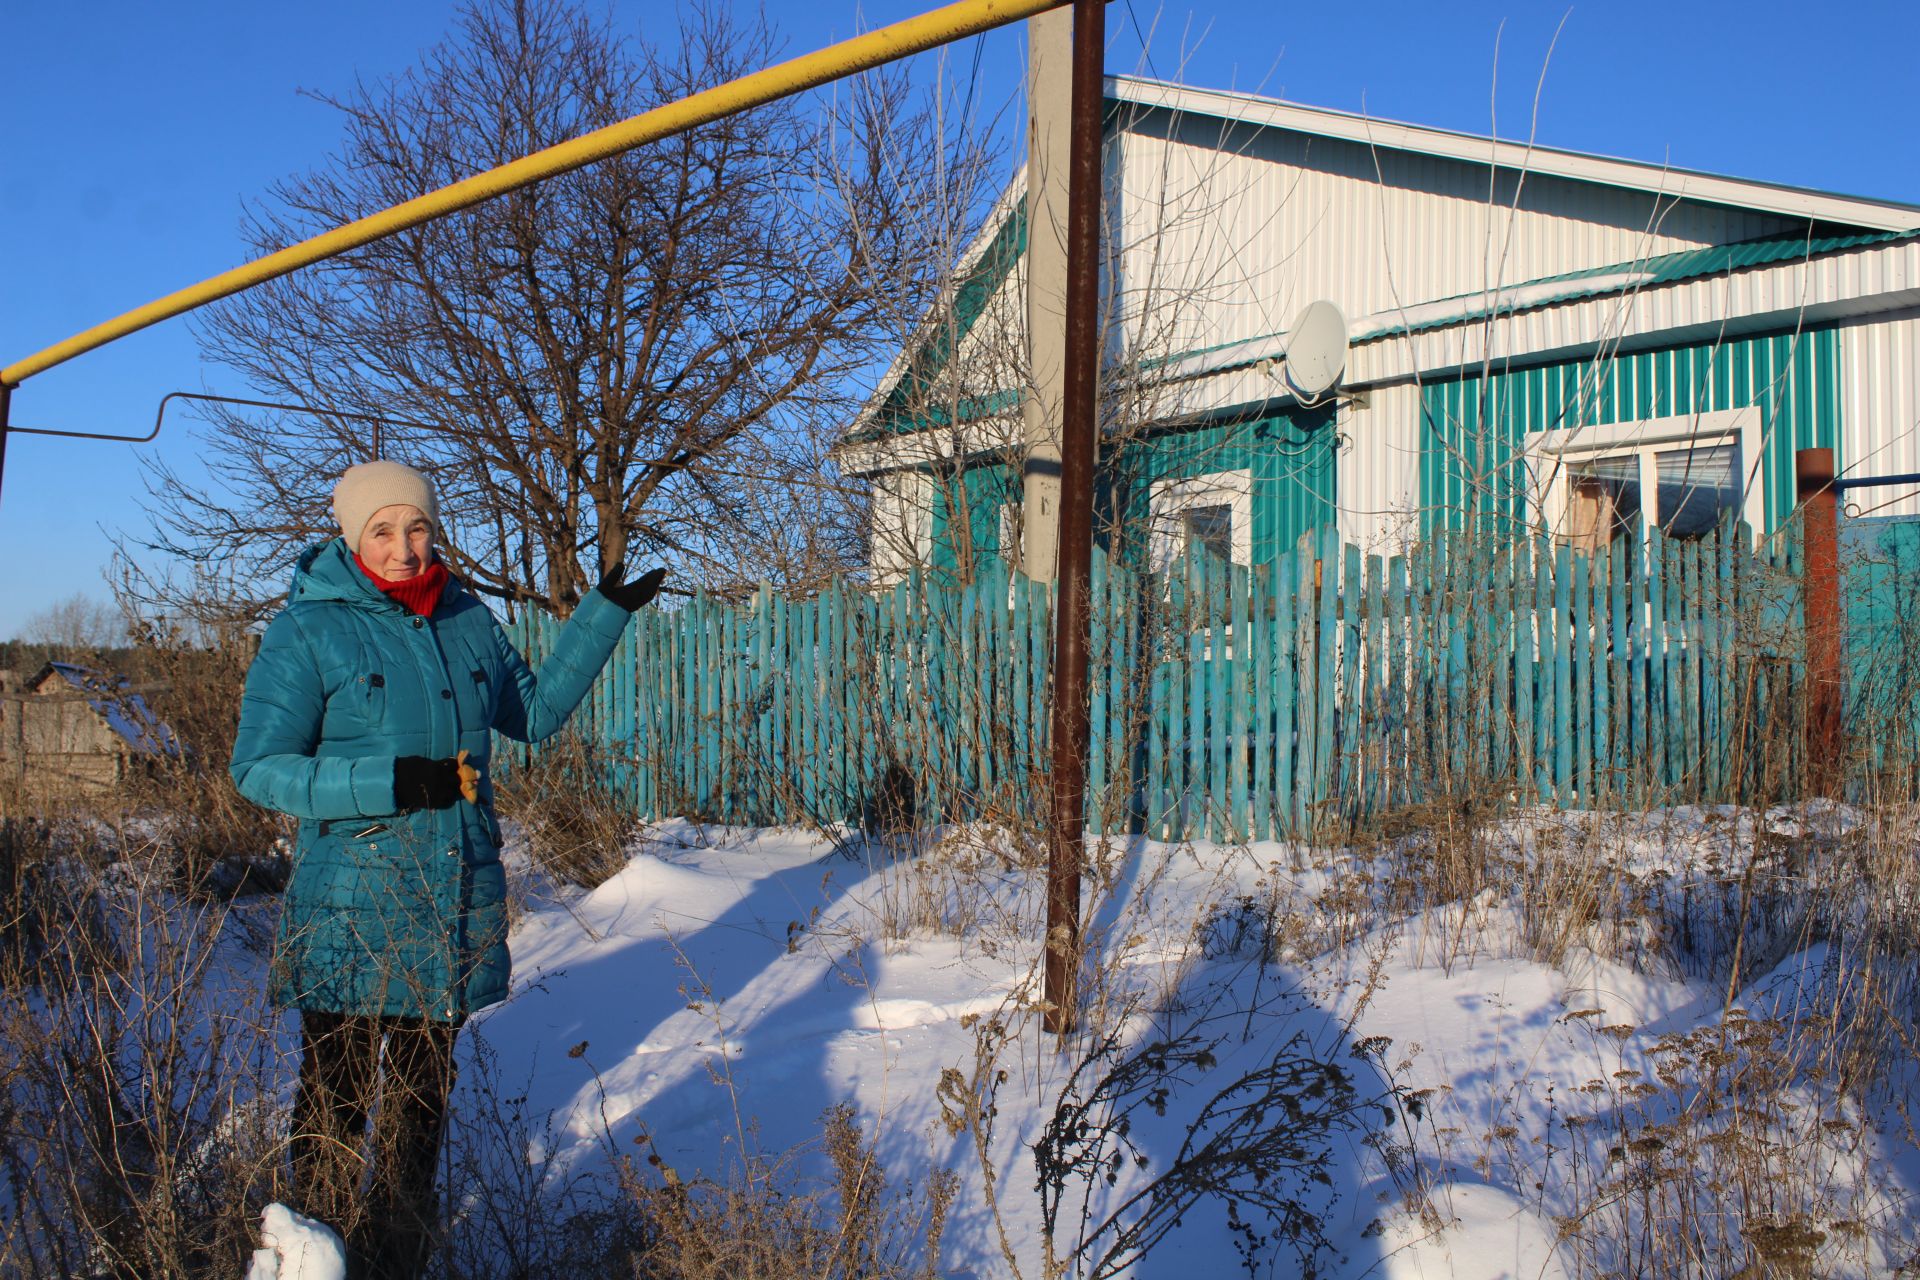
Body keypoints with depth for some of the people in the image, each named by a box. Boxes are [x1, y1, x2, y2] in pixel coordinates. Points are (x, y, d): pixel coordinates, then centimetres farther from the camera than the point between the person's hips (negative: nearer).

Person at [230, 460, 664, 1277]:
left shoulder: (466, 620, 8)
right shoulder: (308, 629, -7)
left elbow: (534, 711, 21)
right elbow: (258, 768, -10)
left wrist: (605, 614, 16)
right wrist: (390, 782, -21)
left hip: (455, 903, 5)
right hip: (353, 909, -5)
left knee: (422, 1096, 14)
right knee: (336, 1097, 3)